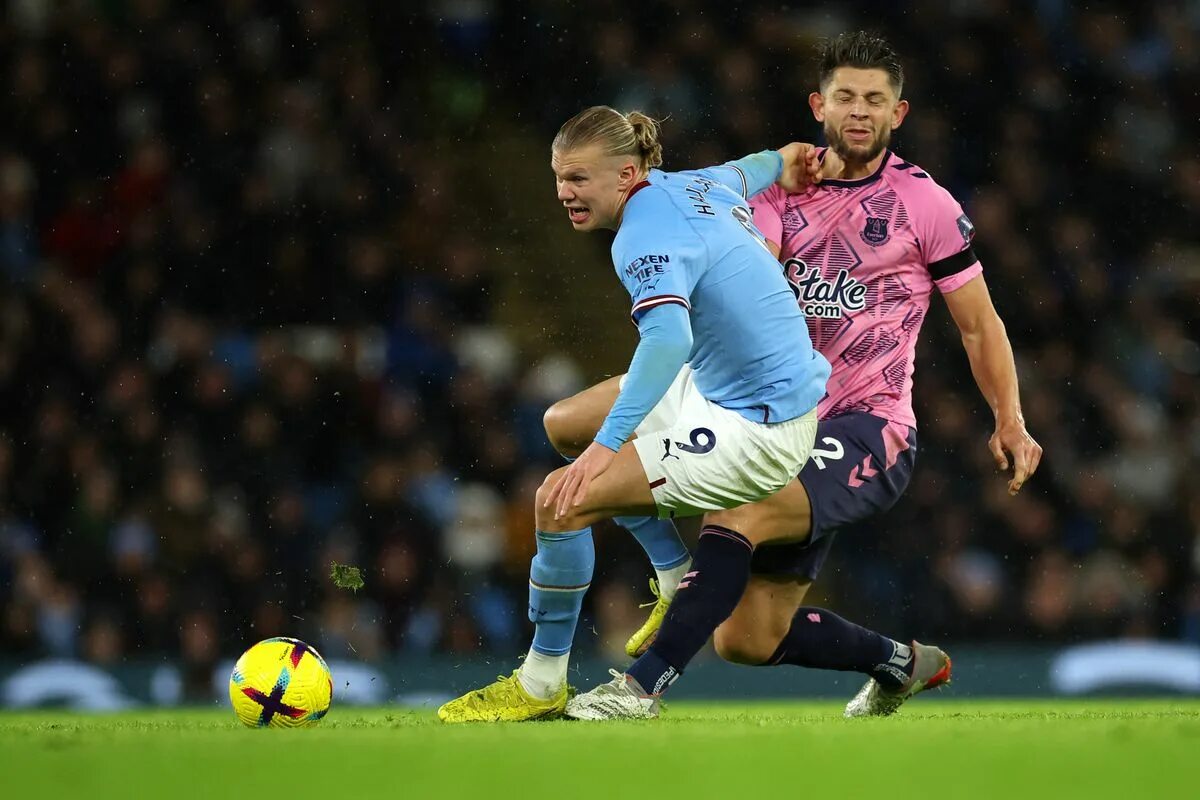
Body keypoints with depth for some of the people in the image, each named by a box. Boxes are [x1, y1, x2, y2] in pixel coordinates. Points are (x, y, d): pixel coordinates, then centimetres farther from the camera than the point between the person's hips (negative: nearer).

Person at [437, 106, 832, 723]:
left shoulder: (646, 236, -25)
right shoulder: (695, 184, 1)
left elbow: (668, 337, -42)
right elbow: (742, 173, 23)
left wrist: (607, 445, -49)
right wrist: (776, 160, 42)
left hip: (754, 433, -11)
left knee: (563, 502, -20)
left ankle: (540, 686, -6)